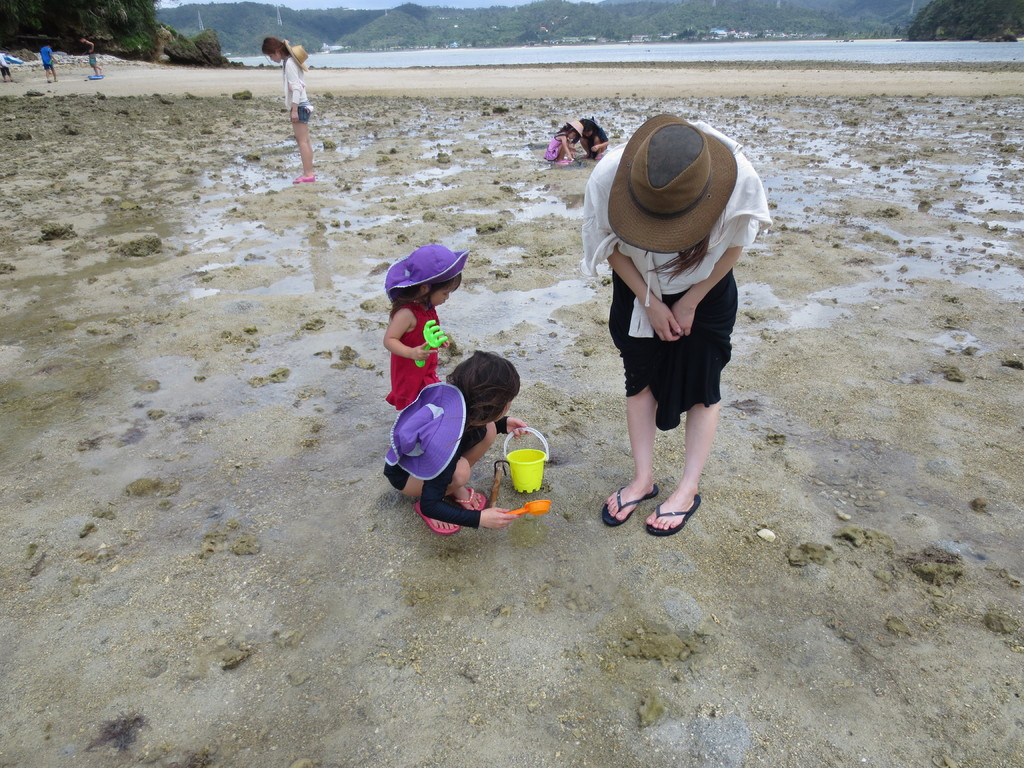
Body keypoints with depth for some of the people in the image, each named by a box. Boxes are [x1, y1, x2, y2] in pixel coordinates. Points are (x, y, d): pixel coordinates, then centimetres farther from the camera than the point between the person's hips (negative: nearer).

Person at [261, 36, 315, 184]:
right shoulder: (289, 61, 14)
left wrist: (294, 109, -21)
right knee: (304, 141, 11)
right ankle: (308, 173, 15)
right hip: (302, 105, 10)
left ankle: (308, 174, -9)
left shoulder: (289, 63, -14)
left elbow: (296, 87, -20)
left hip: (299, 105, -10)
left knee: (302, 141, -9)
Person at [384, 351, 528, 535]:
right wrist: (480, 518, -34)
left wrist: (504, 424, -6)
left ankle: (457, 490, 5)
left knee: (488, 429, -9)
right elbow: (429, 506, -31)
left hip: (423, 454, 8)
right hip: (403, 473, -7)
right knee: (460, 470, -36)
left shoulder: (457, 395, -22)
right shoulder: (448, 439, -42)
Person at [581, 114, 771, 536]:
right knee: (640, 379, 5)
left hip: (705, 291, -1)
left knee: (701, 386, 3)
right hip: (638, 287, 1)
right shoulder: (610, 174, -33)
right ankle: (643, 478, 21)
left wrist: (690, 302, -9)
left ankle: (688, 489, 18)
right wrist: (650, 303, -12)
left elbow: (733, 247, -13)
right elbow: (612, 246, -14)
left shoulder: (739, 180, -33)